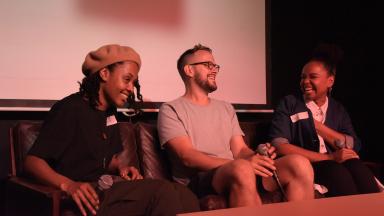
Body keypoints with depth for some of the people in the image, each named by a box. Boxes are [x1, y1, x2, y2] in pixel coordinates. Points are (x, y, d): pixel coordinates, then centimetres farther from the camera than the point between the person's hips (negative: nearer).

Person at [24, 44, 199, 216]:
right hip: (88, 197, -7)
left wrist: (121, 167, 3)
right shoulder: (71, 109, -8)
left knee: (183, 195, -19)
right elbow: (32, 161, -13)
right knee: (163, 191, -26)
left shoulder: (109, 113, 17)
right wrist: (68, 185, -29)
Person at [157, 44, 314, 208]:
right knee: (242, 168, -39)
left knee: (299, 163, -18)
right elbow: (187, 157, -10)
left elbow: (240, 150, 17)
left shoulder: (226, 108, 25)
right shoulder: (171, 110, 4)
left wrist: (256, 156, -9)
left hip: (234, 174, 6)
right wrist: (243, 163, -21)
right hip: (198, 183, -6)